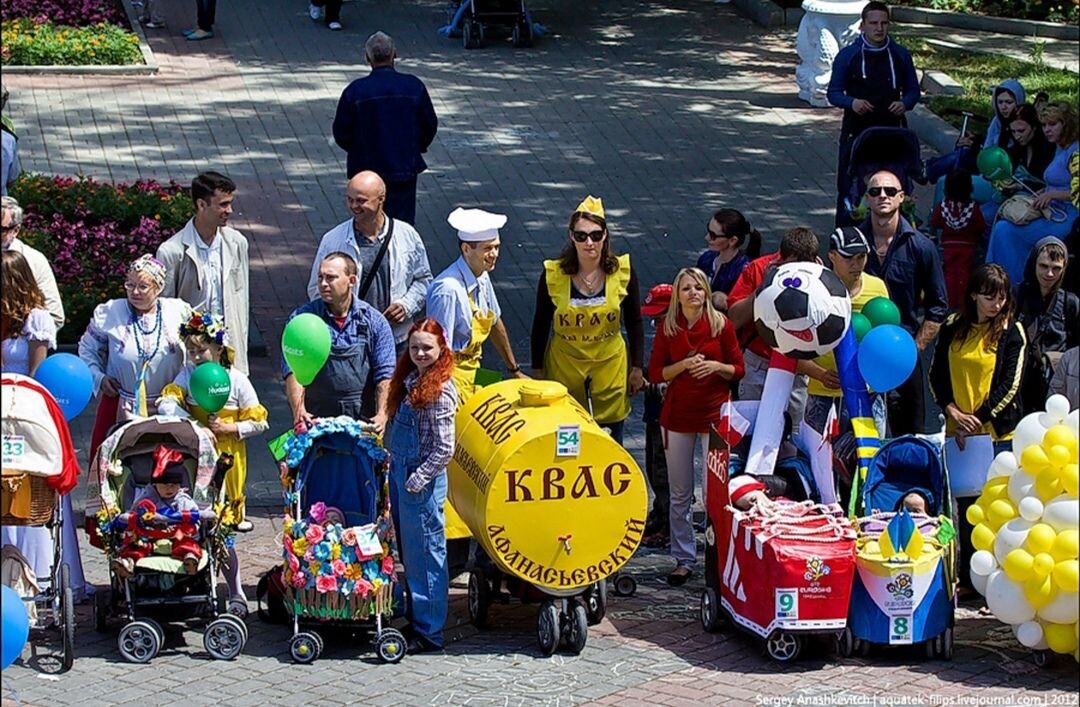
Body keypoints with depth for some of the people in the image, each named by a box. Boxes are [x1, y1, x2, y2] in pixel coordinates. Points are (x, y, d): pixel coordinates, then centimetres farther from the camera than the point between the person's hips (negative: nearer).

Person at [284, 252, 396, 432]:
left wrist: (382, 415, -15)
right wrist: (299, 410, -22)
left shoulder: (374, 321, 5)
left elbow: (385, 375, 1)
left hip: (361, 422, 0)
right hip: (314, 421, 0)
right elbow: (292, 370, -6)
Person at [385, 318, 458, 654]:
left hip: (422, 480, -9)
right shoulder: (410, 380, 9)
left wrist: (419, 478, -16)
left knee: (424, 554, -3)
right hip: (400, 473, 9)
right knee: (408, 551, 15)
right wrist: (394, 466, 13)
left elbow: (444, 448, -18)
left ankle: (429, 632, 2)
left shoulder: (439, 391, -17)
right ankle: (414, 617, 25)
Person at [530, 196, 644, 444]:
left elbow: (635, 323, 5)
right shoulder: (553, 274, -10)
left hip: (610, 366, 1)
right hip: (564, 366, -1)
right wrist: (537, 370, 4)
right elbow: (540, 325, 2)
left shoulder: (623, 272, -7)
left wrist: (637, 368, 5)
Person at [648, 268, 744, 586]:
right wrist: (683, 365, -14)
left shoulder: (721, 324, -3)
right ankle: (684, 559, 15)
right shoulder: (668, 328, 1)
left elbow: (738, 369, 2)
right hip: (678, 415, 2)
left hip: (715, 414, -2)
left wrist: (716, 366, -17)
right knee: (680, 494, 7)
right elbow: (655, 372, 2)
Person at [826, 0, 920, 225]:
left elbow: (913, 91, 12)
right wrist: (851, 103, -19)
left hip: (892, 131, 1)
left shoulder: (901, 55, 6)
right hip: (856, 131, -1)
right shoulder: (847, 55, 0)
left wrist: (905, 104, -12)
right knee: (849, 187, -1)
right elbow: (833, 93, 2)